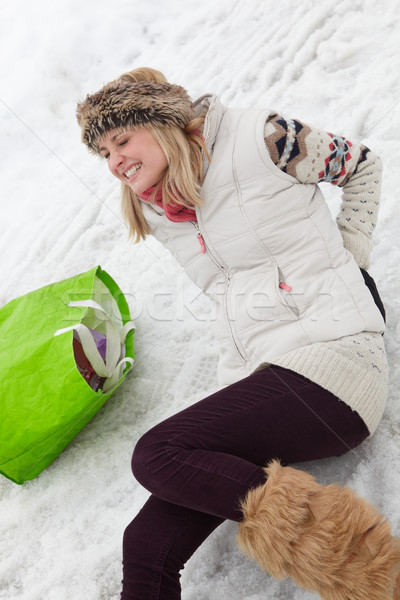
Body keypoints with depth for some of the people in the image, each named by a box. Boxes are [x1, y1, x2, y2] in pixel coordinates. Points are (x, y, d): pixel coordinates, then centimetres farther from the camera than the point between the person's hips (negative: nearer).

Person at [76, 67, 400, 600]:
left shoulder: (259, 139, -3)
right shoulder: (157, 214, 15)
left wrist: (349, 257, 6)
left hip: (328, 359, -5)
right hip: (255, 378, 6)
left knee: (155, 455, -25)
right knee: (146, 547, -10)